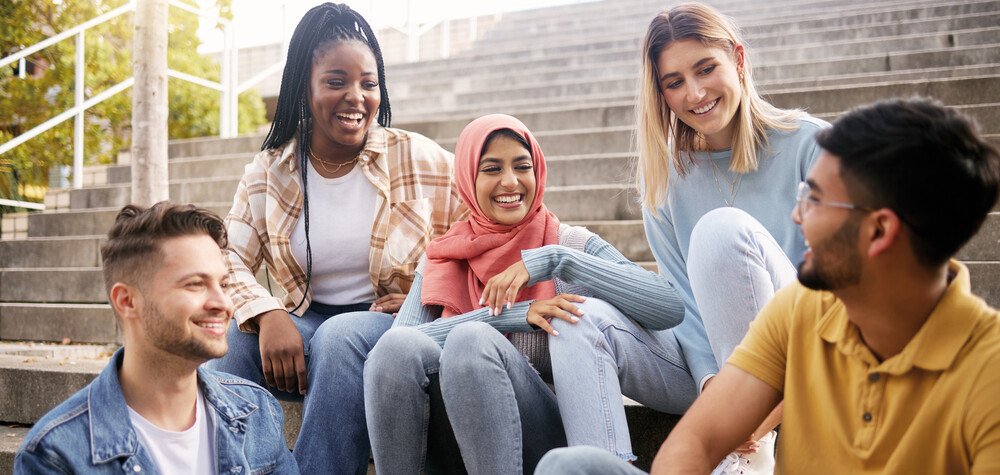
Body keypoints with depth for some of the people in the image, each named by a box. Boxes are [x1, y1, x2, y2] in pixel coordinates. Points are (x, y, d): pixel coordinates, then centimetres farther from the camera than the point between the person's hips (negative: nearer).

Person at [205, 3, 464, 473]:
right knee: (228, 339, -26)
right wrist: (268, 316, -25)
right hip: (305, 326, 3)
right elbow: (230, 259, -4)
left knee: (342, 336, -36)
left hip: (394, 326, -2)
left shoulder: (420, 159, -3)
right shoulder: (268, 172, 3)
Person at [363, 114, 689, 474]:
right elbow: (398, 340, -7)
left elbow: (669, 308, -10)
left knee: (472, 340, -29)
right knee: (398, 345, -26)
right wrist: (514, 315, -17)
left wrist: (552, 259, -15)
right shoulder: (441, 260, 13)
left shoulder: (573, 244, 6)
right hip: (454, 441, 2)